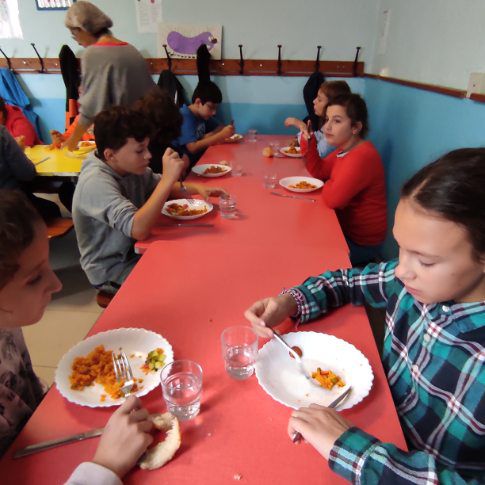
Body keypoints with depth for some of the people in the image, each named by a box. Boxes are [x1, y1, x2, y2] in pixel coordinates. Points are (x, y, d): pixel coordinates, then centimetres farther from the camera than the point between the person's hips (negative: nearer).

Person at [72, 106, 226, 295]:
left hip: (134, 250, 7)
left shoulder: (129, 166, -5)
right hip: (113, 270, -7)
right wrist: (168, 178, -39)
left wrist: (196, 188, -9)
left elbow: (160, 187, 10)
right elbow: (138, 230, -40)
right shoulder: (96, 183, -29)